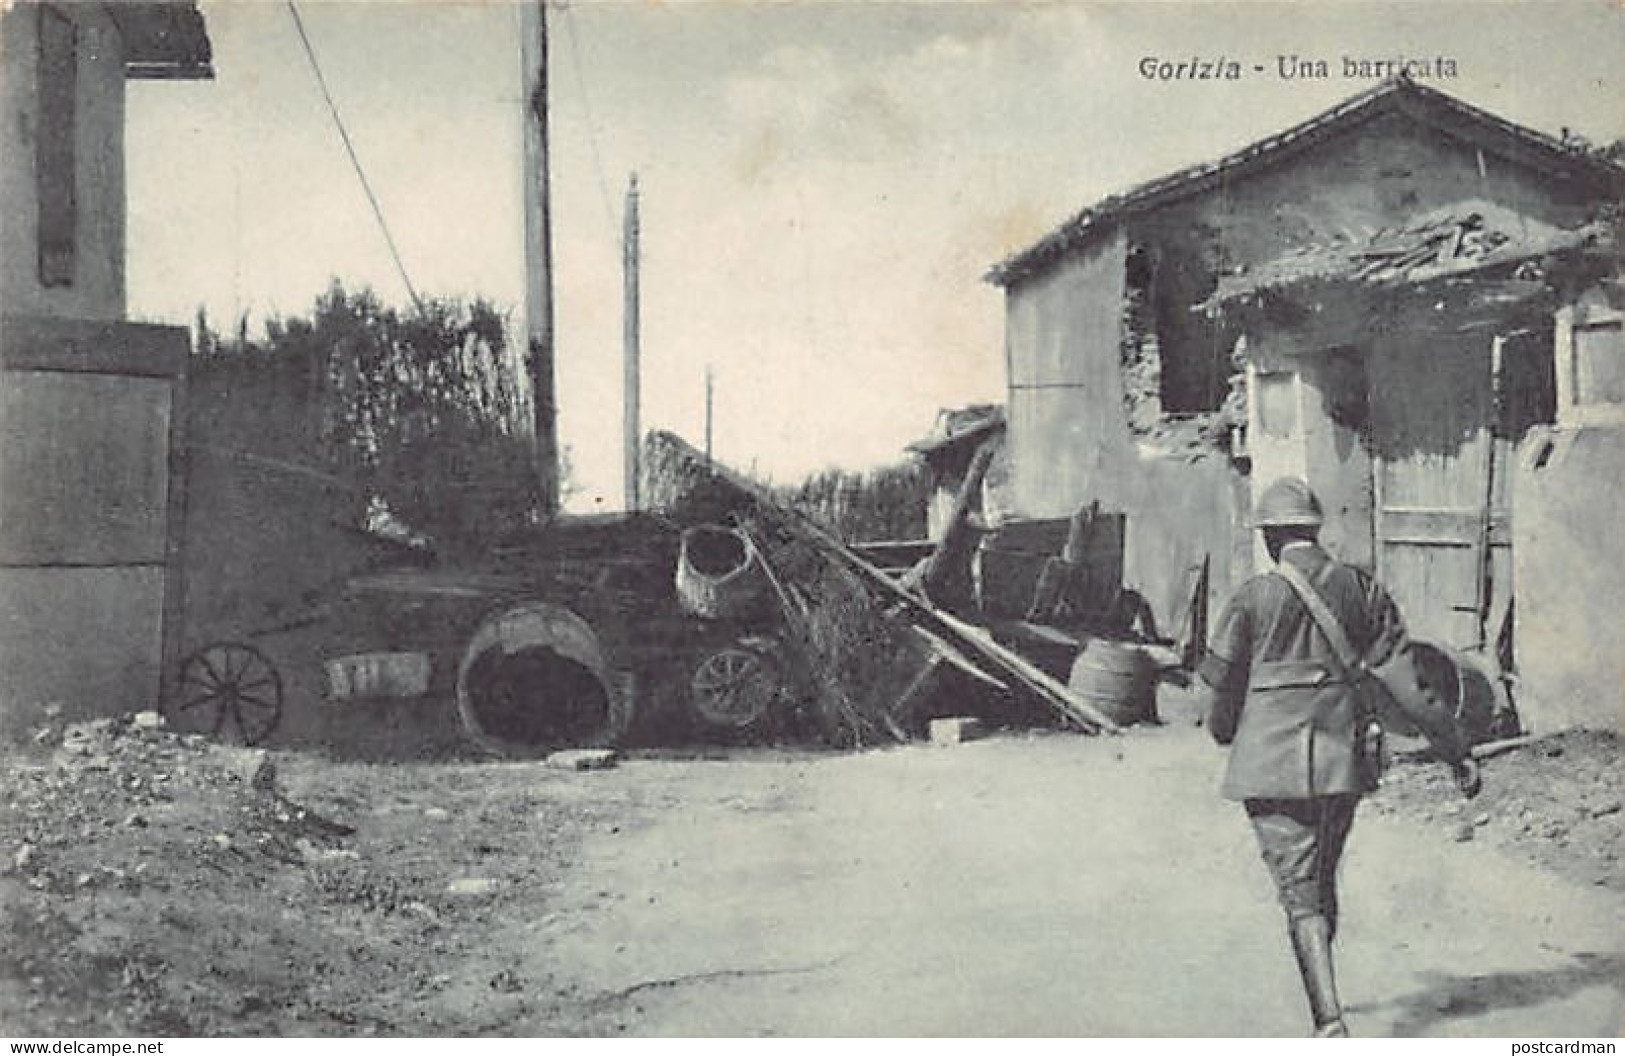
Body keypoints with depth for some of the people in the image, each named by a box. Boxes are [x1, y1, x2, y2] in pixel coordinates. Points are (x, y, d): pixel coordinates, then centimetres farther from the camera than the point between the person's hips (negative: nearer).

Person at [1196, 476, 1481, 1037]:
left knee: (1300, 892, -1)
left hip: (1270, 759, -4)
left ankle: (1330, 1021, -10)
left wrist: (1225, 734, 20)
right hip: (1341, 758, 4)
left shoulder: (1253, 597, -8)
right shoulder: (1361, 589, 3)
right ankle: (1320, 993, 38)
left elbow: (1218, 682, -1)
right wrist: (1457, 751, 6)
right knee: (1324, 881, 22)